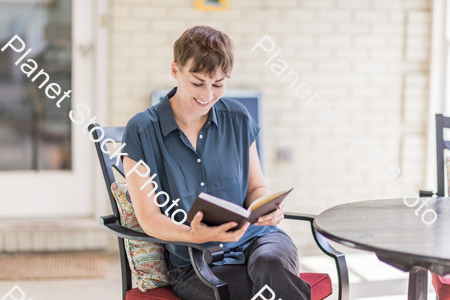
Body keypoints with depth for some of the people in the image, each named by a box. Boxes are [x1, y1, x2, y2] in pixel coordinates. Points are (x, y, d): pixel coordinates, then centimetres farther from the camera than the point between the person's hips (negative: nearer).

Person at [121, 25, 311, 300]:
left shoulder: (238, 119, 7)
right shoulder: (142, 132, -4)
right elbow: (149, 217, -5)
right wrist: (192, 235, -25)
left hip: (254, 238, 3)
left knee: (272, 264, -33)